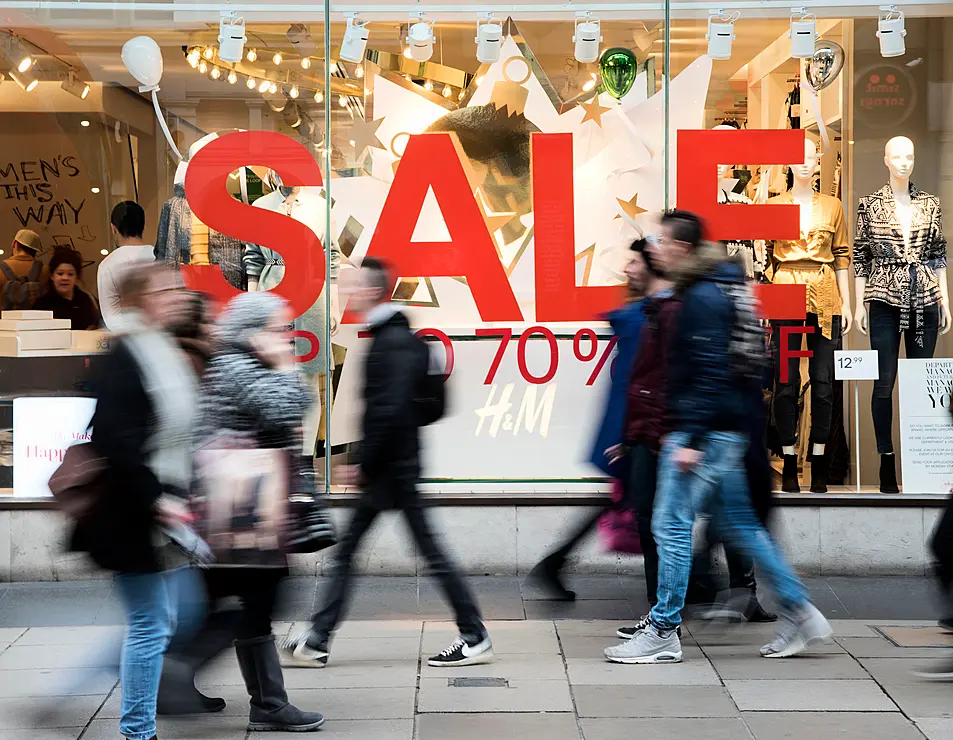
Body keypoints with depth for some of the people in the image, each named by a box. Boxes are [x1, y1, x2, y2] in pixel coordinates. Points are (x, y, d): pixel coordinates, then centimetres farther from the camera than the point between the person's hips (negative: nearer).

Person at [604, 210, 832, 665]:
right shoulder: (718, 289, 16)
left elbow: (711, 371, -22)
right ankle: (799, 613, 19)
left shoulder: (704, 298, -15)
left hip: (705, 432, -11)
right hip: (723, 432, 11)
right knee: (737, 525, 15)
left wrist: (691, 439, -23)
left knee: (671, 525, -5)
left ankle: (663, 633, 0)